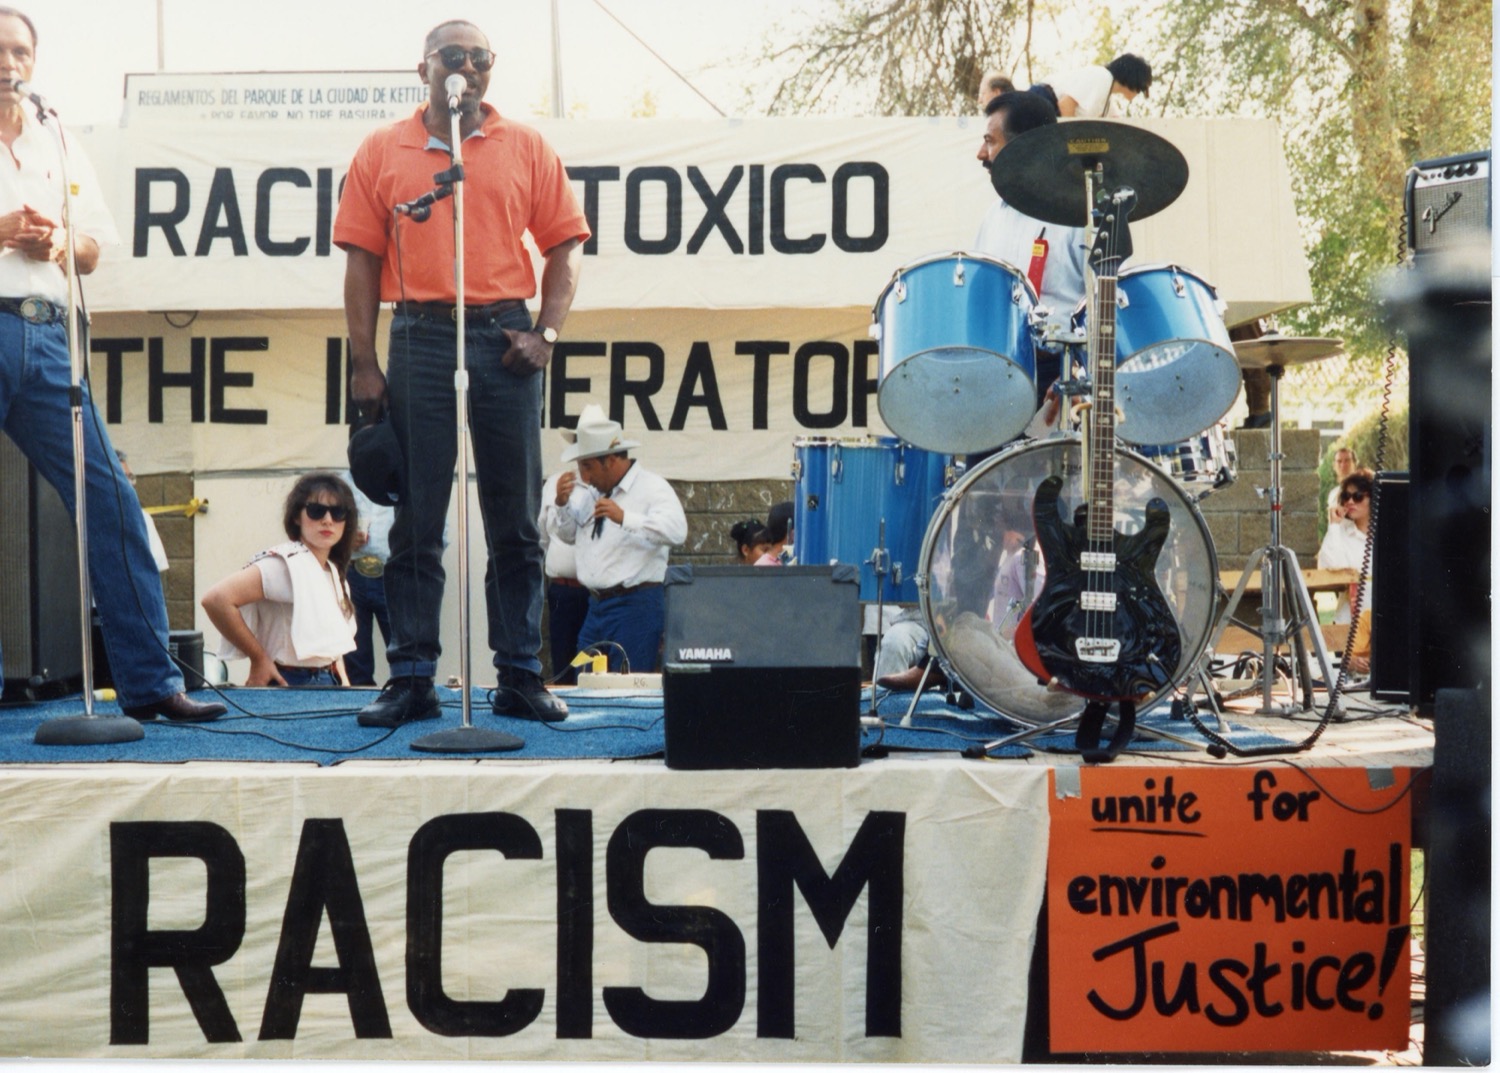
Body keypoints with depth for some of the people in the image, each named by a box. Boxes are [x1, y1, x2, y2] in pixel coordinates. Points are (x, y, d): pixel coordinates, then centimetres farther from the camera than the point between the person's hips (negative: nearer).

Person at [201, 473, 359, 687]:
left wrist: (343, 681, 8)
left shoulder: (333, 573, 15)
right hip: (289, 685, -8)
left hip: (329, 685, 8)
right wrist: (258, 659, -15)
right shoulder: (287, 564, -12)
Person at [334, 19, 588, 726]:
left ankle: (521, 677, 10)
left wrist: (546, 332, -4)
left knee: (515, 521, 3)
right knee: (416, 522, 2)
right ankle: (411, 679, 8)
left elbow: (563, 246, 9)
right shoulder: (383, 153, 9)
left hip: (504, 337, 1)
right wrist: (363, 364, 0)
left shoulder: (525, 149, 10)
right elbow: (362, 260, 6)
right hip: (419, 337, 0)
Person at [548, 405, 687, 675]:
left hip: (636, 605, -7)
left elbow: (676, 530, -24)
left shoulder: (651, 487, -7)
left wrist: (625, 518, -32)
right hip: (596, 606, 7)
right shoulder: (590, 491, 17)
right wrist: (562, 503, 8)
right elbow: (568, 535, 27)